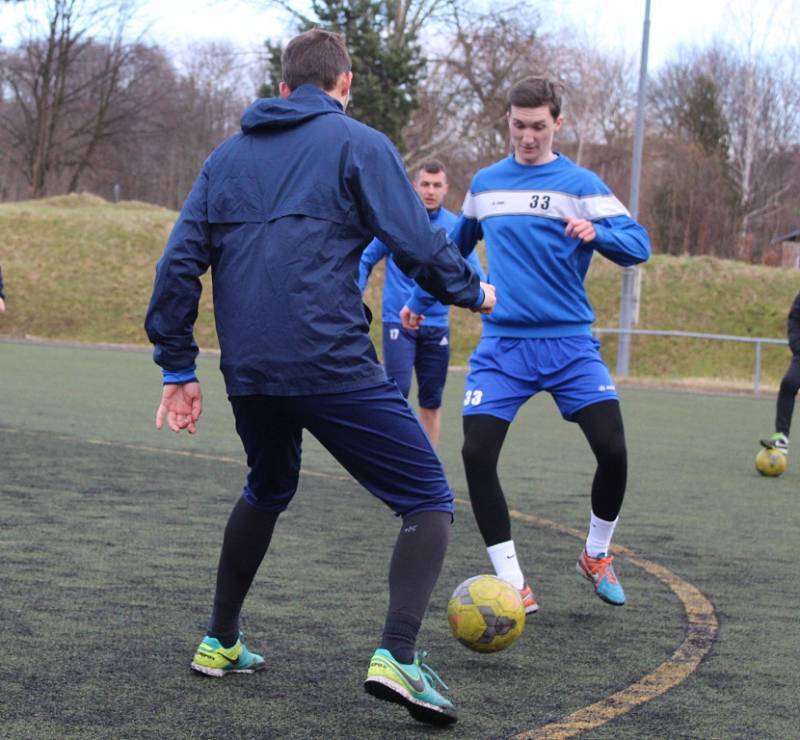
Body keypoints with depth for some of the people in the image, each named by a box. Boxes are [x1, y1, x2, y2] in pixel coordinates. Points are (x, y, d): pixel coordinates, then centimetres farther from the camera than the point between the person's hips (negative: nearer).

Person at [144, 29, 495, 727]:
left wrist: (178, 367, 17)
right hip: (335, 369, -6)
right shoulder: (360, 145, 1)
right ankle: (397, 656, -16)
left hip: (248, 374, 6)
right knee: (428, 499, 2)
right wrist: (475, 291, 13)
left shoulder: (226, 157, 17)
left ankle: (219, 642, 34)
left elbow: (179, 264, 12)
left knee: (266, 491, 31)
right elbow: (417, 244, -6)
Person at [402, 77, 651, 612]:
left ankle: (597, 556, 14)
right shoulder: (485, 184, 11)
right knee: (477, 454, -13)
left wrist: (597, 234, -29)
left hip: (569, 343, -2)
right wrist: (421, 299, 29)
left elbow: (638, 245, -10)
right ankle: (512, 582, -1)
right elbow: (455, 246, 28)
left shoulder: (580, 184, -1)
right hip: (502, 344, 2)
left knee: (612, 449, -14)